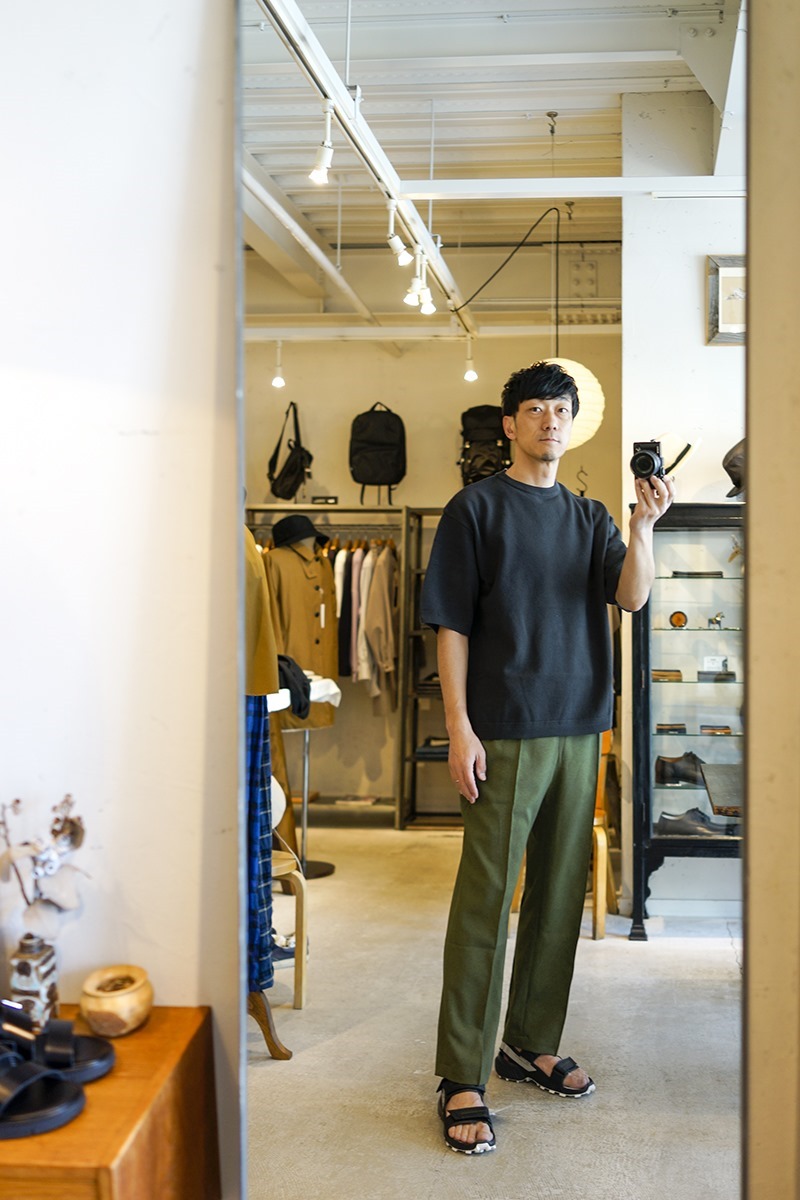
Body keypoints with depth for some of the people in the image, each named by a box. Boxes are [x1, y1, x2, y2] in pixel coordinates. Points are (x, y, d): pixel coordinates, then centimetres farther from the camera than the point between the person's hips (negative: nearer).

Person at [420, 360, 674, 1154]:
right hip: (504, 731, -5)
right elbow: (451, 624, -5)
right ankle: (463, 1076, 4)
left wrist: (643, 527, -19)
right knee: (486, 898, -4)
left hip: (577, 730, 5)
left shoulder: (589, 517, 13)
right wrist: (458, 726, -12)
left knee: (560, 894, 11)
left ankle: (531, 1045, 26)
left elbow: (631, 596, -2)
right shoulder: (476, 508, 0)